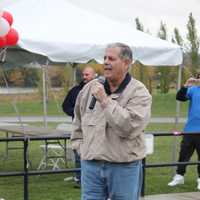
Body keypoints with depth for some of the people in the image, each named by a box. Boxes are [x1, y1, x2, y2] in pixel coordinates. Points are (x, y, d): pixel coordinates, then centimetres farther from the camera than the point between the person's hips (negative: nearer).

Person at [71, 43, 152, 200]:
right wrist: (80, 147, 11)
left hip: (124, 167, -3)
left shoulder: (139, 92, -8)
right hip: (91, 165, 4)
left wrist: (105, 100, -18)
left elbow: (129, 127, -22)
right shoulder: (90, 88, 7)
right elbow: (78, 122, 21)